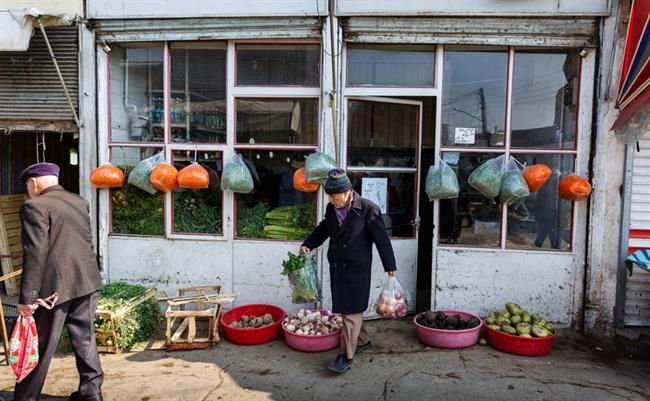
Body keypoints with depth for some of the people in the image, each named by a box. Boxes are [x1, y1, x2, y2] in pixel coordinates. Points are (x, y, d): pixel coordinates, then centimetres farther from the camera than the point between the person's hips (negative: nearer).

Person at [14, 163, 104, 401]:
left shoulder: (35, 206, -10)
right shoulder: (80, 202, 11)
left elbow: (35, 254, -16)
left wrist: (27, 297, -13)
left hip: (55, 286, -6)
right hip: (86, 282, 6)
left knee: (40, 345, 7)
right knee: (84, 337, 14)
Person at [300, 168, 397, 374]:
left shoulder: (368, 209, -15)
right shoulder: (331, 208, 2)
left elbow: (381, 238, -10)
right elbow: (323, 228, 19)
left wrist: (390, 266, -6)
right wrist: (308, 244, 4)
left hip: (357, 269, -6)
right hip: (337, 266, 7)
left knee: (351, 310, -3)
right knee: (345, 308, 16)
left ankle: (347, 356, 6)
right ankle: (363, 340, 36)